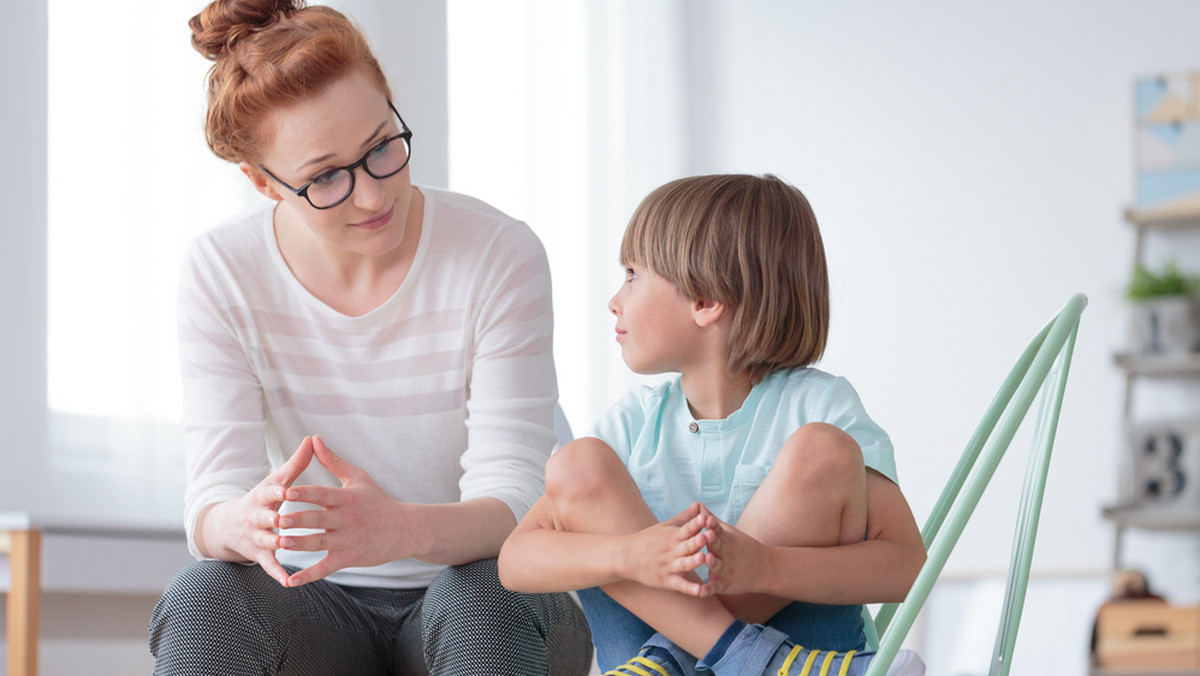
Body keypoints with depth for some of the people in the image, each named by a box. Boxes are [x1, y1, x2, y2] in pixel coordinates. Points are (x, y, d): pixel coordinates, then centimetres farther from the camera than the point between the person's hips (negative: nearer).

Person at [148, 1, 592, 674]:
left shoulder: (500, 257, -14)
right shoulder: (221, 273, -8)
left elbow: (514, 504, -19)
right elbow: (212, 503, -13)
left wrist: (400, 529, -43)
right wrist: (242, 525, -41)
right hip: (321, 603, 1)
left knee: (488, 595, -36)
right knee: (201, 599, -30)